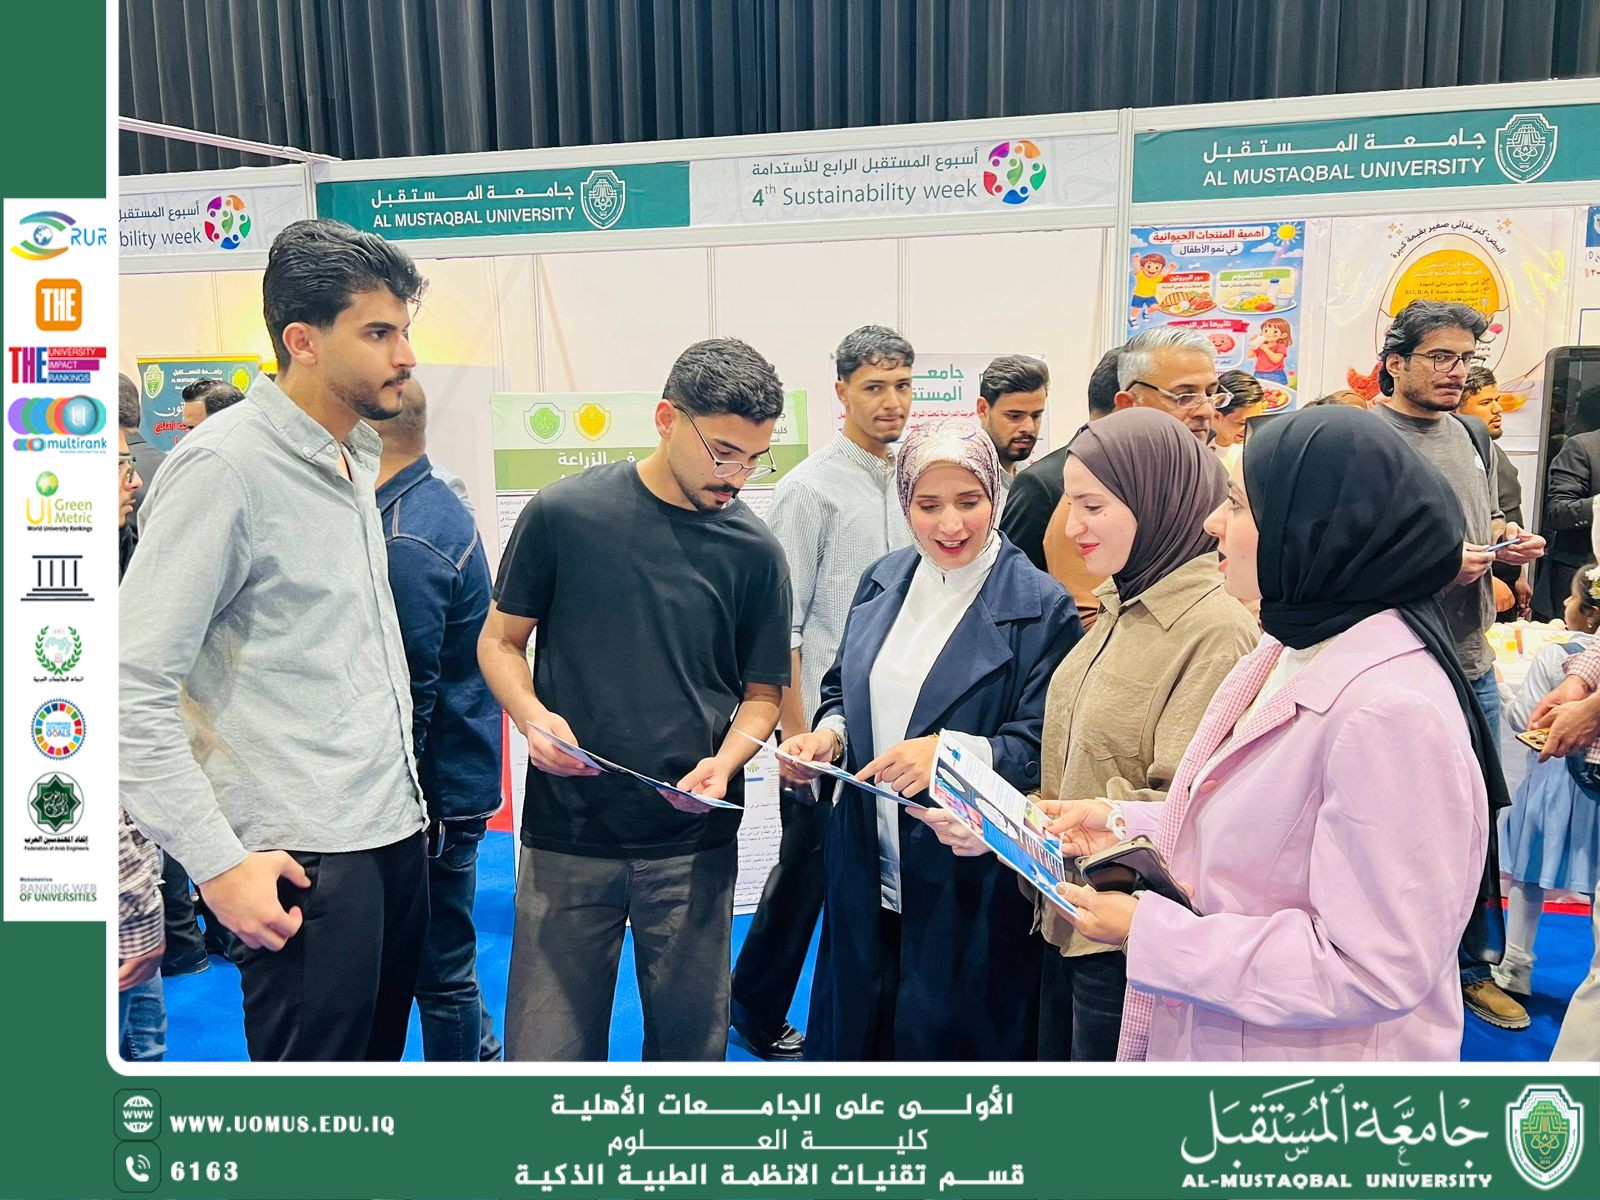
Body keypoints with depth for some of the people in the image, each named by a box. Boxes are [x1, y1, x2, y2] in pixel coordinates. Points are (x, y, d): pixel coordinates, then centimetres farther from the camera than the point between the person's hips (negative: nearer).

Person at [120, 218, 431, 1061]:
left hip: (392, 833, 8)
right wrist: (217, 862, -18)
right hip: (302, 860, -8)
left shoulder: (357, 459, 11)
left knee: (379, 1053, 18)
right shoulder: (224, 467, -14)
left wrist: (401, 798, 15)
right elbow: (135, 686, -17)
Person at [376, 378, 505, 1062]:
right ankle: (481, 1056, 42)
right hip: (455, 775, 10)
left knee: (440, 967, 7)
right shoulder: (435, 504, 9)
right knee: (445, 959, 25)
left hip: (435, 786, -10)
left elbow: (408, 697, -23)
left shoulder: (405, 543, -23)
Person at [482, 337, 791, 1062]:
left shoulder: (753, 550, 0)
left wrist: (726, 761, -13)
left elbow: (762, 691, 7)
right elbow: (500, 640, 4)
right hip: (566, 839, -1)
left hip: (694, 844, 2)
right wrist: (532, 715, -15)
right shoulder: (564, 514, -5)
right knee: (547, 1049, 7)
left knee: (690, 1043, 14)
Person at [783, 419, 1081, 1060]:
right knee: (855, 1027, 20)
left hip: (970, 882, -5)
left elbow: (1042, 750, -14)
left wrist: (950, 753, -29)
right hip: (866, 867, 5)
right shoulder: (883, 582, 5)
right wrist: (828, 734, -5)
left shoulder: (1040, 607, -12)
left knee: (947, 1039, 10)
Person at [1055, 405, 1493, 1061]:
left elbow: (1373, 972, -27)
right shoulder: (1296, 650, 1)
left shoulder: (1390, 710, -28)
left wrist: (1151, 932, -24)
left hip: (1319, 1050, -8)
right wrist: (1127, 825, 0)